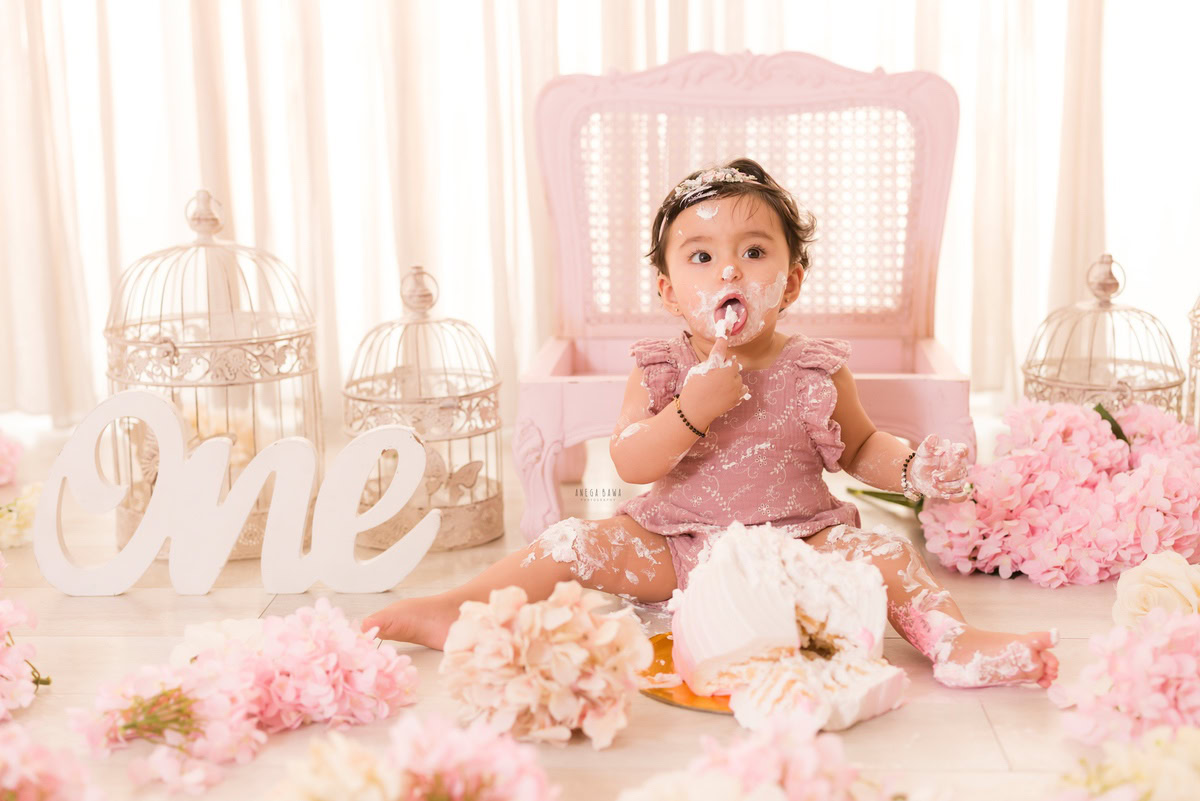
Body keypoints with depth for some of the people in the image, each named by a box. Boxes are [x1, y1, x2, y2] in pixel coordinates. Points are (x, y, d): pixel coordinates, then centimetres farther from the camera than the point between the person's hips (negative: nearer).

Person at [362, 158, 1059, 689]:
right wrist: (691, 412, -29)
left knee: (881, 551, -24)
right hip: (675, 547, 1)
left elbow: (859, 448, 10)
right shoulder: (662, 370, -4)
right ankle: (455, 609, -9)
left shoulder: (816, 372, -3)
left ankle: (957, 642, -30)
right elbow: (629, 463, -13)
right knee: (577, 542, -13)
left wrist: (913, 468, -11)